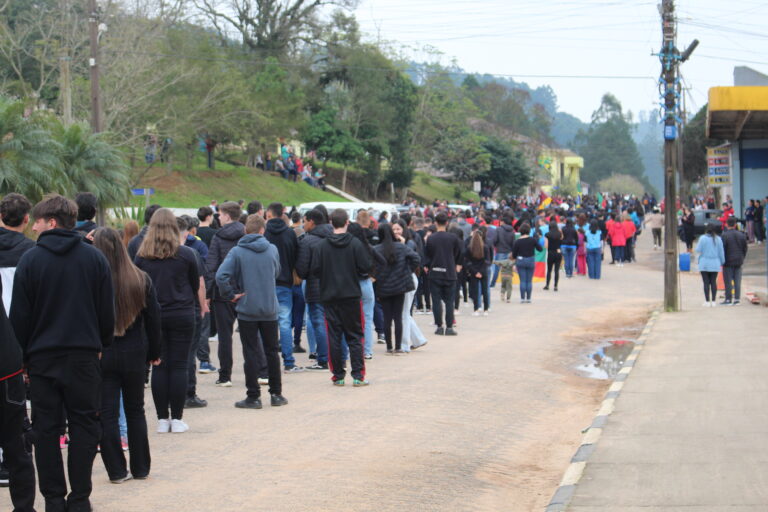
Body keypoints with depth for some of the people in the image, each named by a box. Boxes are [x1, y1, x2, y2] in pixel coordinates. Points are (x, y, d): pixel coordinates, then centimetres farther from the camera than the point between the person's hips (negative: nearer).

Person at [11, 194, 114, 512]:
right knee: (84, 426, 7)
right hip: (84, 355, 1)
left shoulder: (30, 260, -5)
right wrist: (101, 345, 14)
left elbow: (19, 315, -3)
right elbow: (107, 311, 3)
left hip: (42, 356, -1)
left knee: (46, 429, 7)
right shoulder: (94, 258, 0)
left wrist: (23, 355, 5)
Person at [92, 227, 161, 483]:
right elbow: (153, 318, 3)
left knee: (107, 414, 6)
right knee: (135, 411, 15)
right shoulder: (141, 280, -4)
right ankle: (141, 468, 20)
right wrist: (154, 352, 13)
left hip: (101, 356, -2)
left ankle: (117, 470, 7)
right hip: (134, 355, 3)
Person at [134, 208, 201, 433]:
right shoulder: (186, 254, -6)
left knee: (158, 366, 7)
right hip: (182, 316, -2)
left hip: (152, 317, 2)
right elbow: (196, 284, 5)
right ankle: (177, 419, 4)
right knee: (179, 366, 3)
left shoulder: (141, 256, -3)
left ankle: (162, 419, 10)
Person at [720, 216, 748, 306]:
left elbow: (722, 249, -12)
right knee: (737, 281, 8)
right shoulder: (741, 235, 5)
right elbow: (745, 249, 11)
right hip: (738, 262, 5)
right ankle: (737, 299, 8)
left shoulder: (725, 235, -12)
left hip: (728, 262, -5)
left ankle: (728, 299, 2)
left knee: (728, 281, 0)